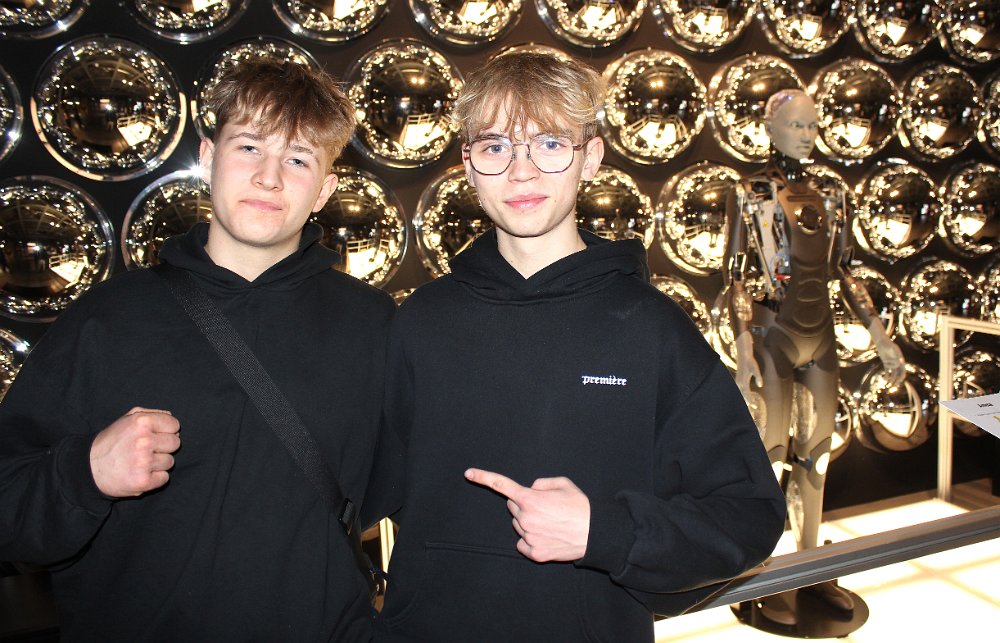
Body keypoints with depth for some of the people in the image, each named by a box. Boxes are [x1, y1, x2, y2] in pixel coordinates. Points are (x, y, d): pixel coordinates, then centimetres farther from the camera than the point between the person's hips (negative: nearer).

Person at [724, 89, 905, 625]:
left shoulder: (831, 194, 10)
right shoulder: (750, 193, -5)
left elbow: (845, 273, 12)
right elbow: (738, 276, -9)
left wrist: (881, 337, 9)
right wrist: (743, 350, -17)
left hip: (821, 335, 5)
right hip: (773, 335, -5)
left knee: (815, 456, 13)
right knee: (771, 457, 3)